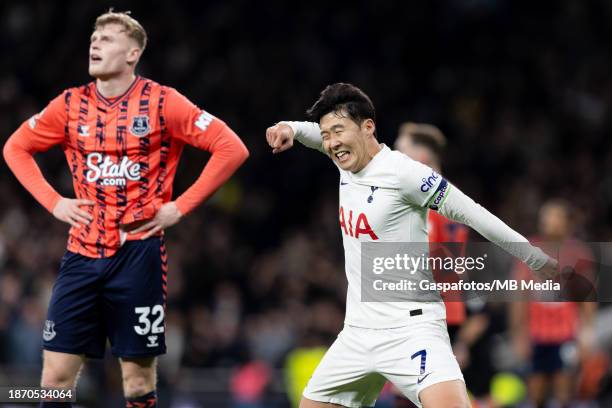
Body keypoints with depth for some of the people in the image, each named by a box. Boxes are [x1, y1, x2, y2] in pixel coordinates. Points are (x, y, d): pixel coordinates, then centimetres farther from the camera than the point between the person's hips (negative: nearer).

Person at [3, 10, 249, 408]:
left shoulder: (161, 102, -4)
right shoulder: (71, 105, 6)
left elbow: (232, 148, -6)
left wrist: (179, 207, -9)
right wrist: (53, 202, 6)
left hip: (138, 252, -3)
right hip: (83, 252, 3)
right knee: (56, 375, -2)